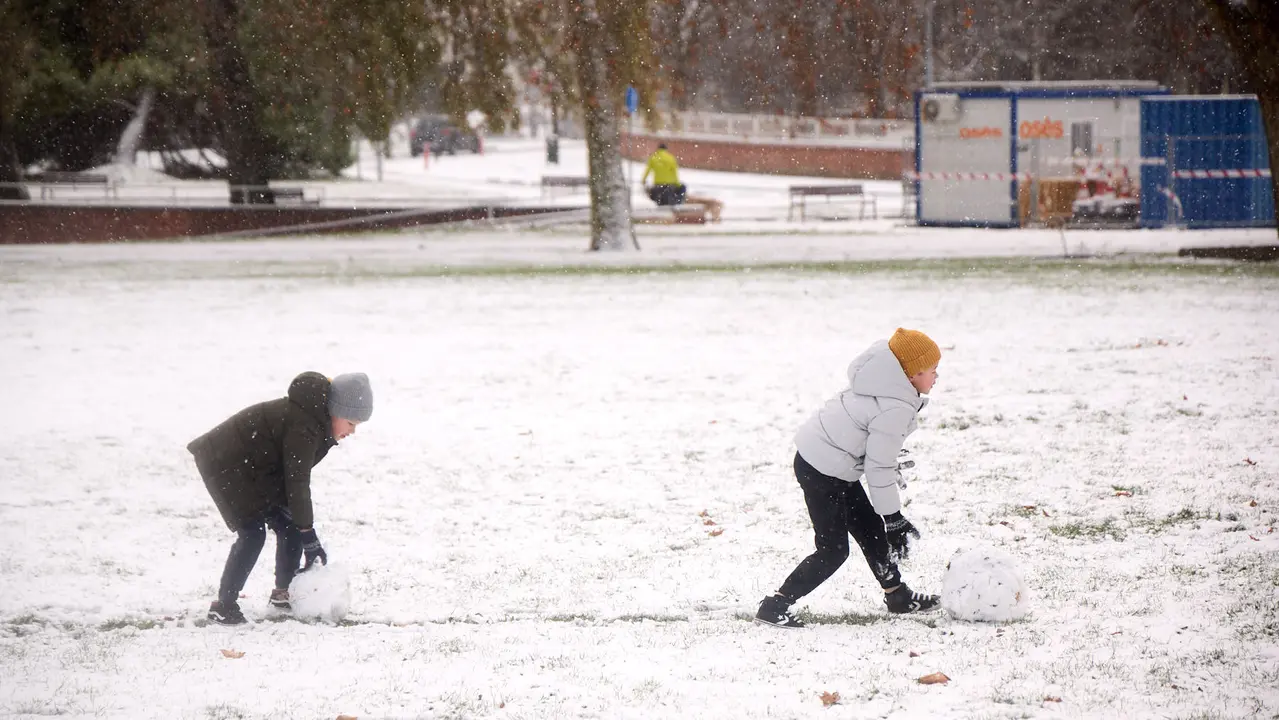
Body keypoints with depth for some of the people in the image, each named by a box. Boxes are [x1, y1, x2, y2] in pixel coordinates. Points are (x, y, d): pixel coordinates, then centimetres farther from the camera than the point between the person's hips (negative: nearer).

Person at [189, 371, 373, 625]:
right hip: (223, 464, -10)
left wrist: (304, 528, 1)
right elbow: (297, 483, -27)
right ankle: (223, 605, -10)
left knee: (288, 526, 6)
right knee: (252, 533, -16)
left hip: (253, 466, 10)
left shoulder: (316, 420, 2)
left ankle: (283, 593, 19)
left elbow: (297, 478, 6)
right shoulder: (303, 427, -29)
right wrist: (309, 537, -21)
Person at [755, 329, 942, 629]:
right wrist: (894, 519, -13)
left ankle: (897, 595, 33)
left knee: (871, 530, 19)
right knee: (833, 551, -5)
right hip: (822, 472, -10)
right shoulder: (895, 409, -25)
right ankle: (774, 607, -4)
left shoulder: (886, 384, 3)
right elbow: (879, 468, -22)